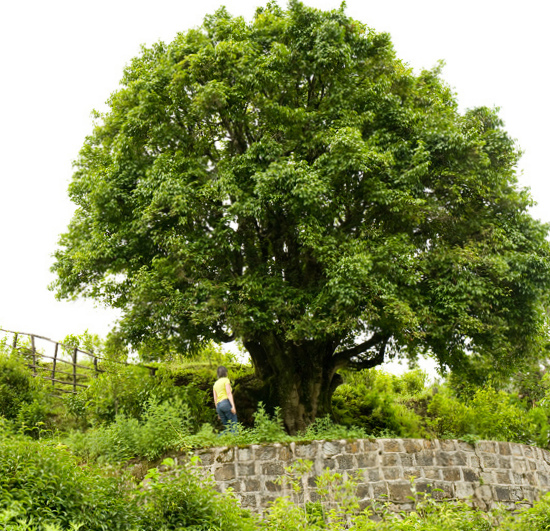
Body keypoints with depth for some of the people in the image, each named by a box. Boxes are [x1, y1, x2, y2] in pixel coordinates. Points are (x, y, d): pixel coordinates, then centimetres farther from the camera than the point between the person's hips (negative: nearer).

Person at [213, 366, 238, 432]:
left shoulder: (216, 384, 23)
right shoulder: (226, 380, 4)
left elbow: (215, 399, 19)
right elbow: (229, 393, -9)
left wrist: (218, 412, 20)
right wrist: (233, 406, -16)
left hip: (219, 405, 7)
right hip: (226, 403, -7)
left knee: (227, 428, 5)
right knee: (234, 425, -14)